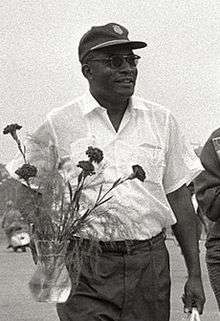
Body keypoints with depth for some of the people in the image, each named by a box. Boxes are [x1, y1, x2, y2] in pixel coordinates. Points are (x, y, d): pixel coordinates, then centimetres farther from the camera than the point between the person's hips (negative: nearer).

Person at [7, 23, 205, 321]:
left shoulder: (161, 120, 9)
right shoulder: (58, 125, 1)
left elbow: (178, 196, 11)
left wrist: (195, 273, 8)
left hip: (150, 265, 3)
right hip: (85, 273, -2)